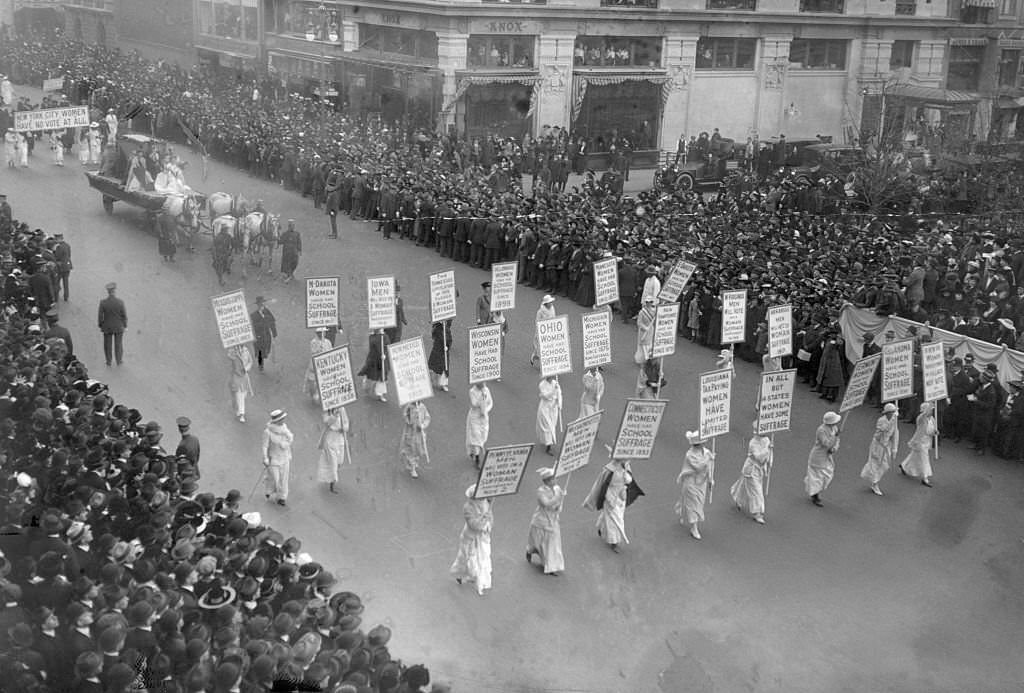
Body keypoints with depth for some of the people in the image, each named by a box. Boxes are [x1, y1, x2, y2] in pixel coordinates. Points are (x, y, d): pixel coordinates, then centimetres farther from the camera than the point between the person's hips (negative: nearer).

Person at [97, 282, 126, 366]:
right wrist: (125, 326, 3)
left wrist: (100, 326, 5)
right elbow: (124, 316, -12)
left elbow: (100, 316, -10)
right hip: (119, 327, -1)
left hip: (107, 327, 1)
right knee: (118, 344, 16)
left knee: (107, 345, 16)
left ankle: (108, 361, 26)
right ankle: (119, 361, 26)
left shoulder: (102, 302, -17)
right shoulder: (120, 302, -19)